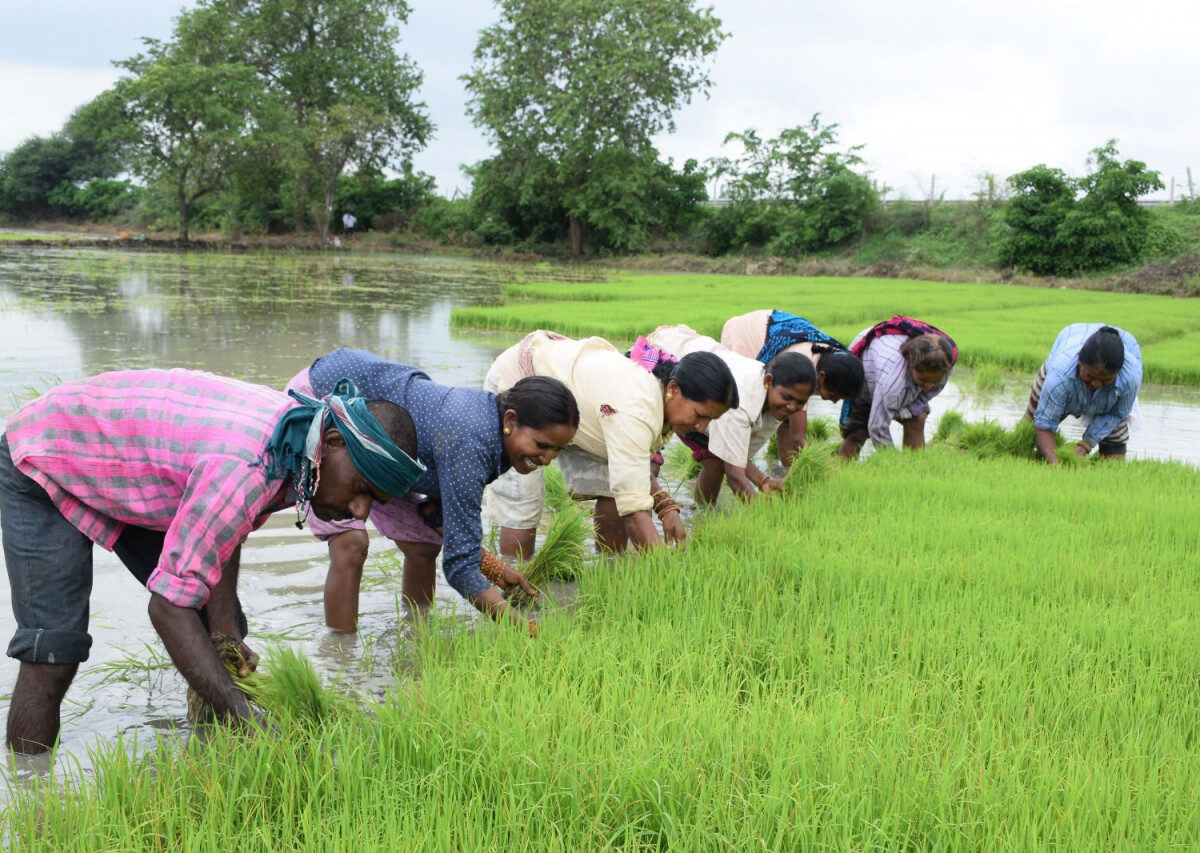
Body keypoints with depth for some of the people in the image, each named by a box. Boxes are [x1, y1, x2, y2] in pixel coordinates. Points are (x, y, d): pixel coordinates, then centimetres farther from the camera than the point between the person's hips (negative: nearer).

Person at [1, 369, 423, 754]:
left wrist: (224, 625, -9)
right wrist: (244, 719, -41)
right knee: (52, 655, -17)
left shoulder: (301, 431, -13)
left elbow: (224, 524, 3)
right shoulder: (247, 468, -41)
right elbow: (168, 606, -38)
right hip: (43, 462, -8)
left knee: (224, 633, 4)